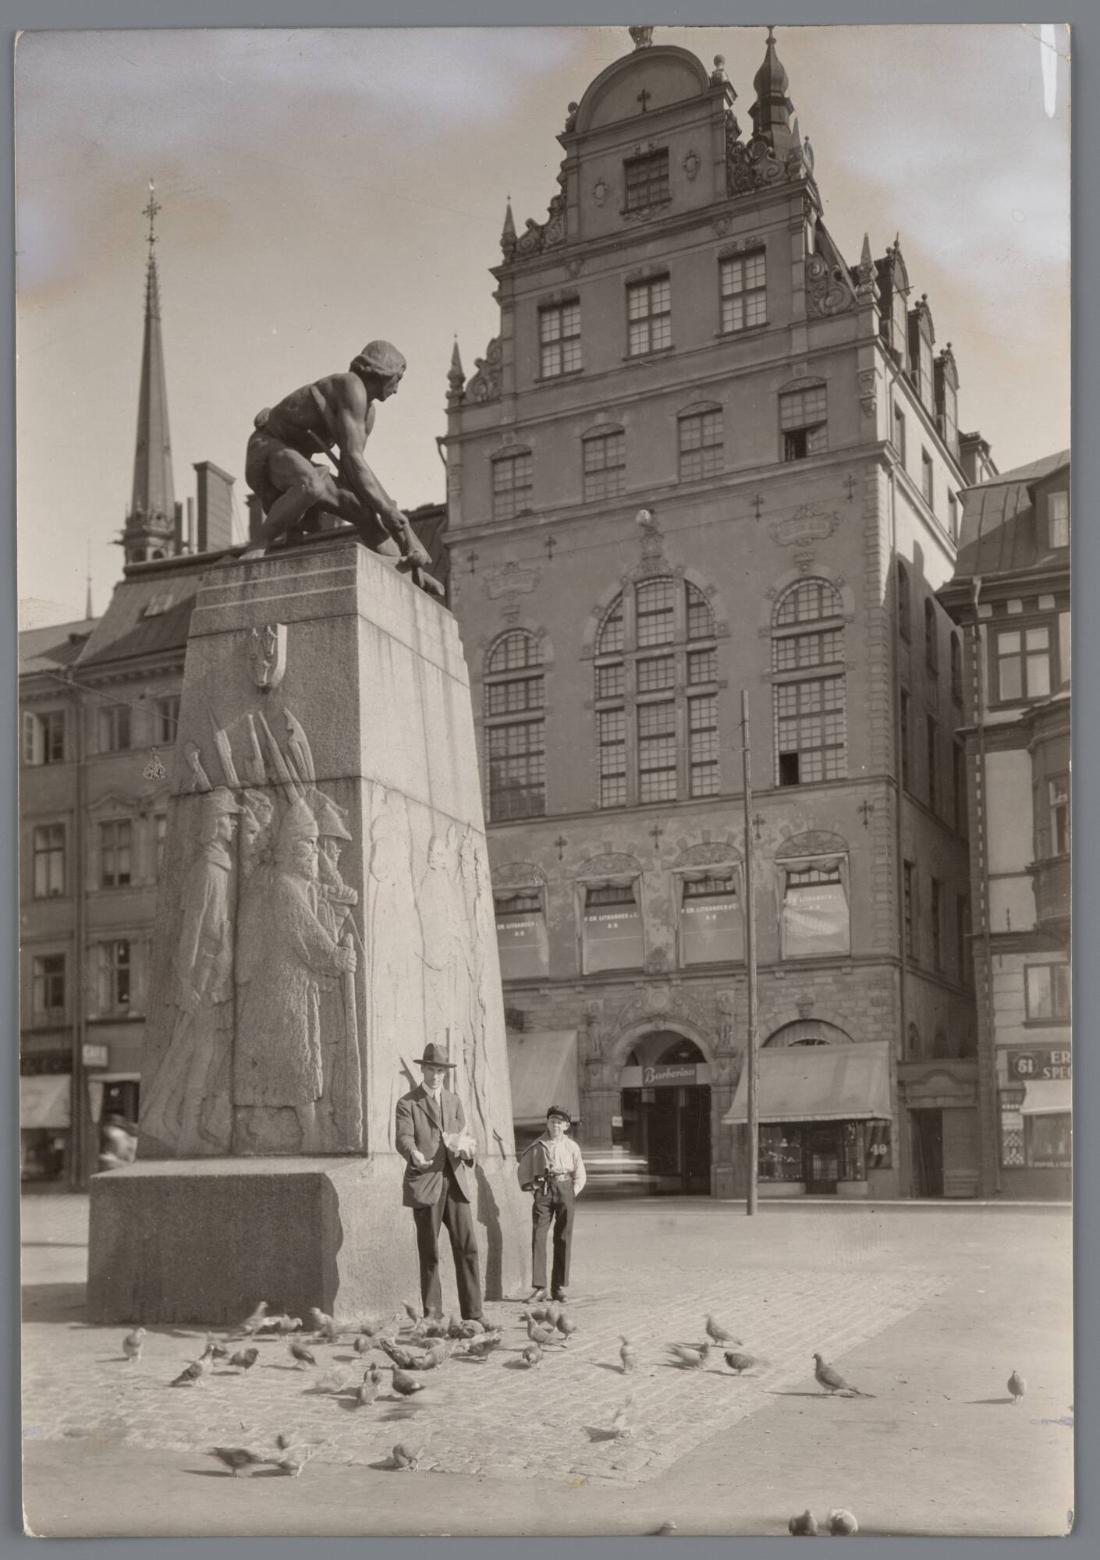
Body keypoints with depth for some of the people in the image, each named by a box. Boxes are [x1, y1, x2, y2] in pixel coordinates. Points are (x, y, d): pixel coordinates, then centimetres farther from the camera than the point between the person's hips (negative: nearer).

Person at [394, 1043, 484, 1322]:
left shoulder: (454, 1101, 18)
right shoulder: (407, 1103, 1)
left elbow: (464, 1136, 17)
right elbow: (403, 1139, -12)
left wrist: (467, 1148, -7)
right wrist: (414, 1154, -34)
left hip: (455, 1182, 4)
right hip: (425, 1183, -4)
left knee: (467, 1248, -2)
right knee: (429, 1254, 1)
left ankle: (472, 1315, 2)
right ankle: (432, 1316, 9)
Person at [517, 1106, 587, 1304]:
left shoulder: (571, 1147, 9)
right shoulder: (537, 1146, 8)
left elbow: (580, 1174, 13)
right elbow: (524, 1167, 16)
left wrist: (573, 1192, 2)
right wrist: (529, 1186, 6)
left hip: (565, 1189, 1)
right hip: (543, 1191, -1)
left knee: (563, 1239, 2)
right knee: (538, 1237, -9)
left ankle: (559, 1287, 9)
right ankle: (539, 1287, -7)